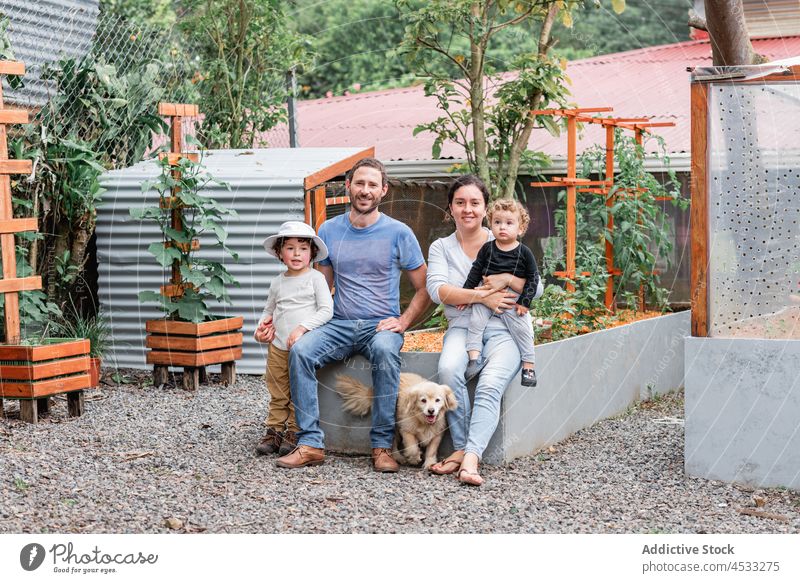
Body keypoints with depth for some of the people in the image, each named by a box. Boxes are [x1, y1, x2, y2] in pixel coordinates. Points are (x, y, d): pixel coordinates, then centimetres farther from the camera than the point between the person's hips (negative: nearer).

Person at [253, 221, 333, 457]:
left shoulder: (316, 278, -3)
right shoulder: (278, 282, 11)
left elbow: (326, 310, -9)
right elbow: (269, 310, 24)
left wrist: (302, 327, -17)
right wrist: (262, 326, 4)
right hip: (277, 347, 4)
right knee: (278, 393, 7)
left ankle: (294, 433, 9)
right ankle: (274, 431, 14)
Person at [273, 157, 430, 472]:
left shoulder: (398, 233, 1)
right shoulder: (329, 230, 10)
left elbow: (424, 289, 6)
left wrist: (402, 322, -8)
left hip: (381, 325, -3)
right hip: (339, 325, 3)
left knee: (385, 350, -37)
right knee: (300, 349, -27)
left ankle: (382, 446, -29)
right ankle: (310, 444, -25)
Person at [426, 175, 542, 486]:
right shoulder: (441, 247, 14)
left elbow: (536, 287, 5)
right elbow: (437, 289, -5)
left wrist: (508, 279, -15)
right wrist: (481, 296, -15)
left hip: (503, 331, -1)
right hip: (462, 328, 1)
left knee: (490, 384, -31)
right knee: (449, 369, -33)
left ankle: (470, 456, -40)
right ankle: (461, 447, -24)